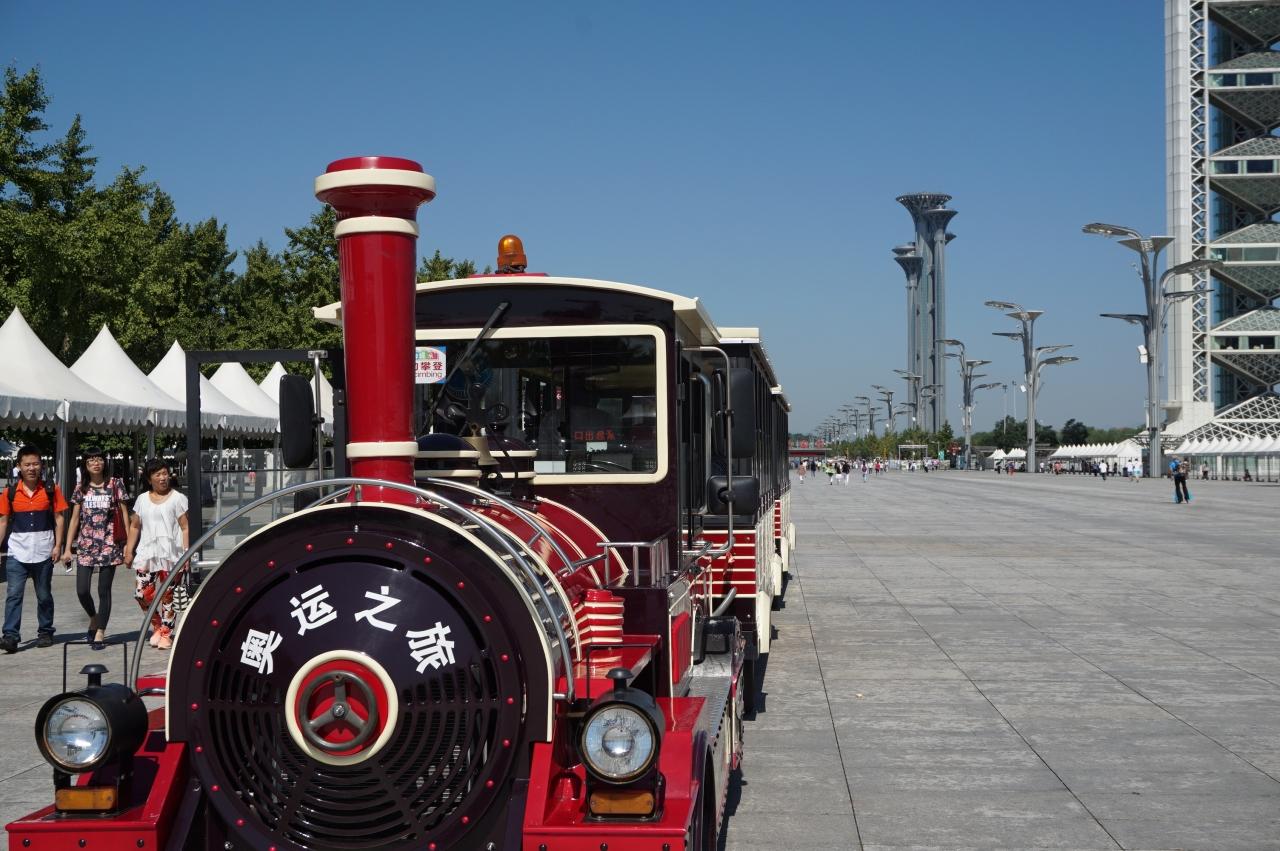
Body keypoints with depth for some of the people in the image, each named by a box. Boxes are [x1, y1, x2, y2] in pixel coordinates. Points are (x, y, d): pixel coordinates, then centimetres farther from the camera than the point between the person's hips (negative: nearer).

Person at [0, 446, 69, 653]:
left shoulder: (51, 490, 1)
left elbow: (59, 518, 2)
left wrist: (58, 545, -5)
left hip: (43, 552, 0)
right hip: (17, 551, 0)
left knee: (44, 595, 10)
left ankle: (45, 633, 21)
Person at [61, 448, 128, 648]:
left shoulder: (115, 485, 2)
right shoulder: (81, 489, 9)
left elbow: (123, 515, 1)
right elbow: (75, 519, 11)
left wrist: (127, 544, -5)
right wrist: (67, 548, 7)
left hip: (109, 545, -2)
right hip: (85, 546, 2)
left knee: (104, 590, -1)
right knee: (82, 590, -2)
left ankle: (100, 632, 9)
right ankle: (94, 619, 26)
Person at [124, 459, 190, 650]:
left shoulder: (177, 498, 2)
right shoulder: (142, 499, 12)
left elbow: (185, 528, -2)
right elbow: (135, 526, 17)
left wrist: (186, 554, -9)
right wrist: (129, 551, 9)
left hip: (170, 554, -3)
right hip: (146, 554, 3)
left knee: (167, 595, -1)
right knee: (142, 594, -4)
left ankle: (166, 633, 9)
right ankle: (157, 626, 18)